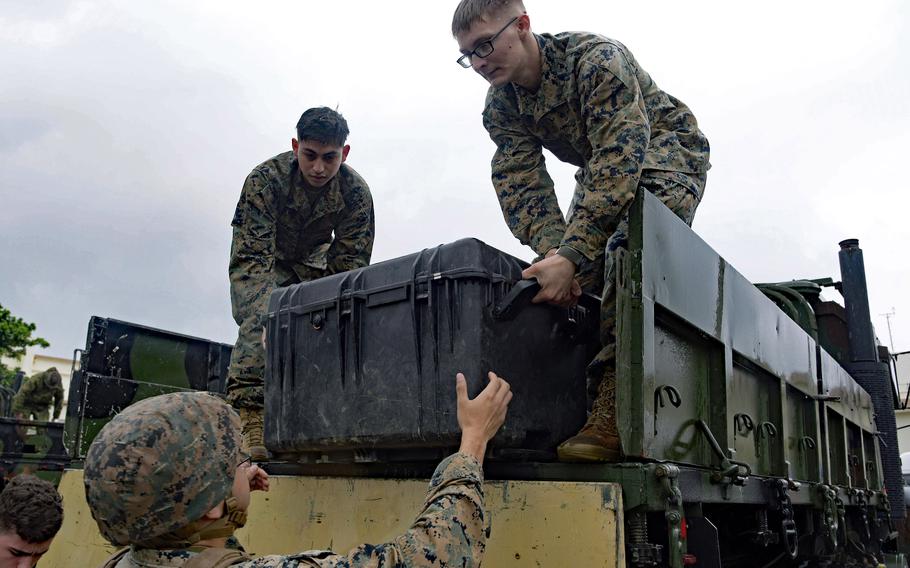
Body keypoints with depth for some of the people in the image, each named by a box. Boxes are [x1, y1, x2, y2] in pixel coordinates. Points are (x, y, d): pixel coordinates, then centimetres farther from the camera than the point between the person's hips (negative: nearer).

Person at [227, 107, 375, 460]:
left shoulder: (356, 193, -19)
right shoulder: (264, 179, -27)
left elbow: (351, 265, -15)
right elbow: (252, 254, -29)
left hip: (312, 265, 3)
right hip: (262, 264, -3)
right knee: (262, 320, -29)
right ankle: (247, 414, -29)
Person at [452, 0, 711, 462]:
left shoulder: (596, 59, -30)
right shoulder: (500, 106, -10)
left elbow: (621, 159, -38)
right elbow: (520, 184, -18)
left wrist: (571, 256, -46)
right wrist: (553, 250, -37)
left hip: (665, 153, -7)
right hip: (602, 172, 7)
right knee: (575, 281, -10)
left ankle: (613, 410, -34)